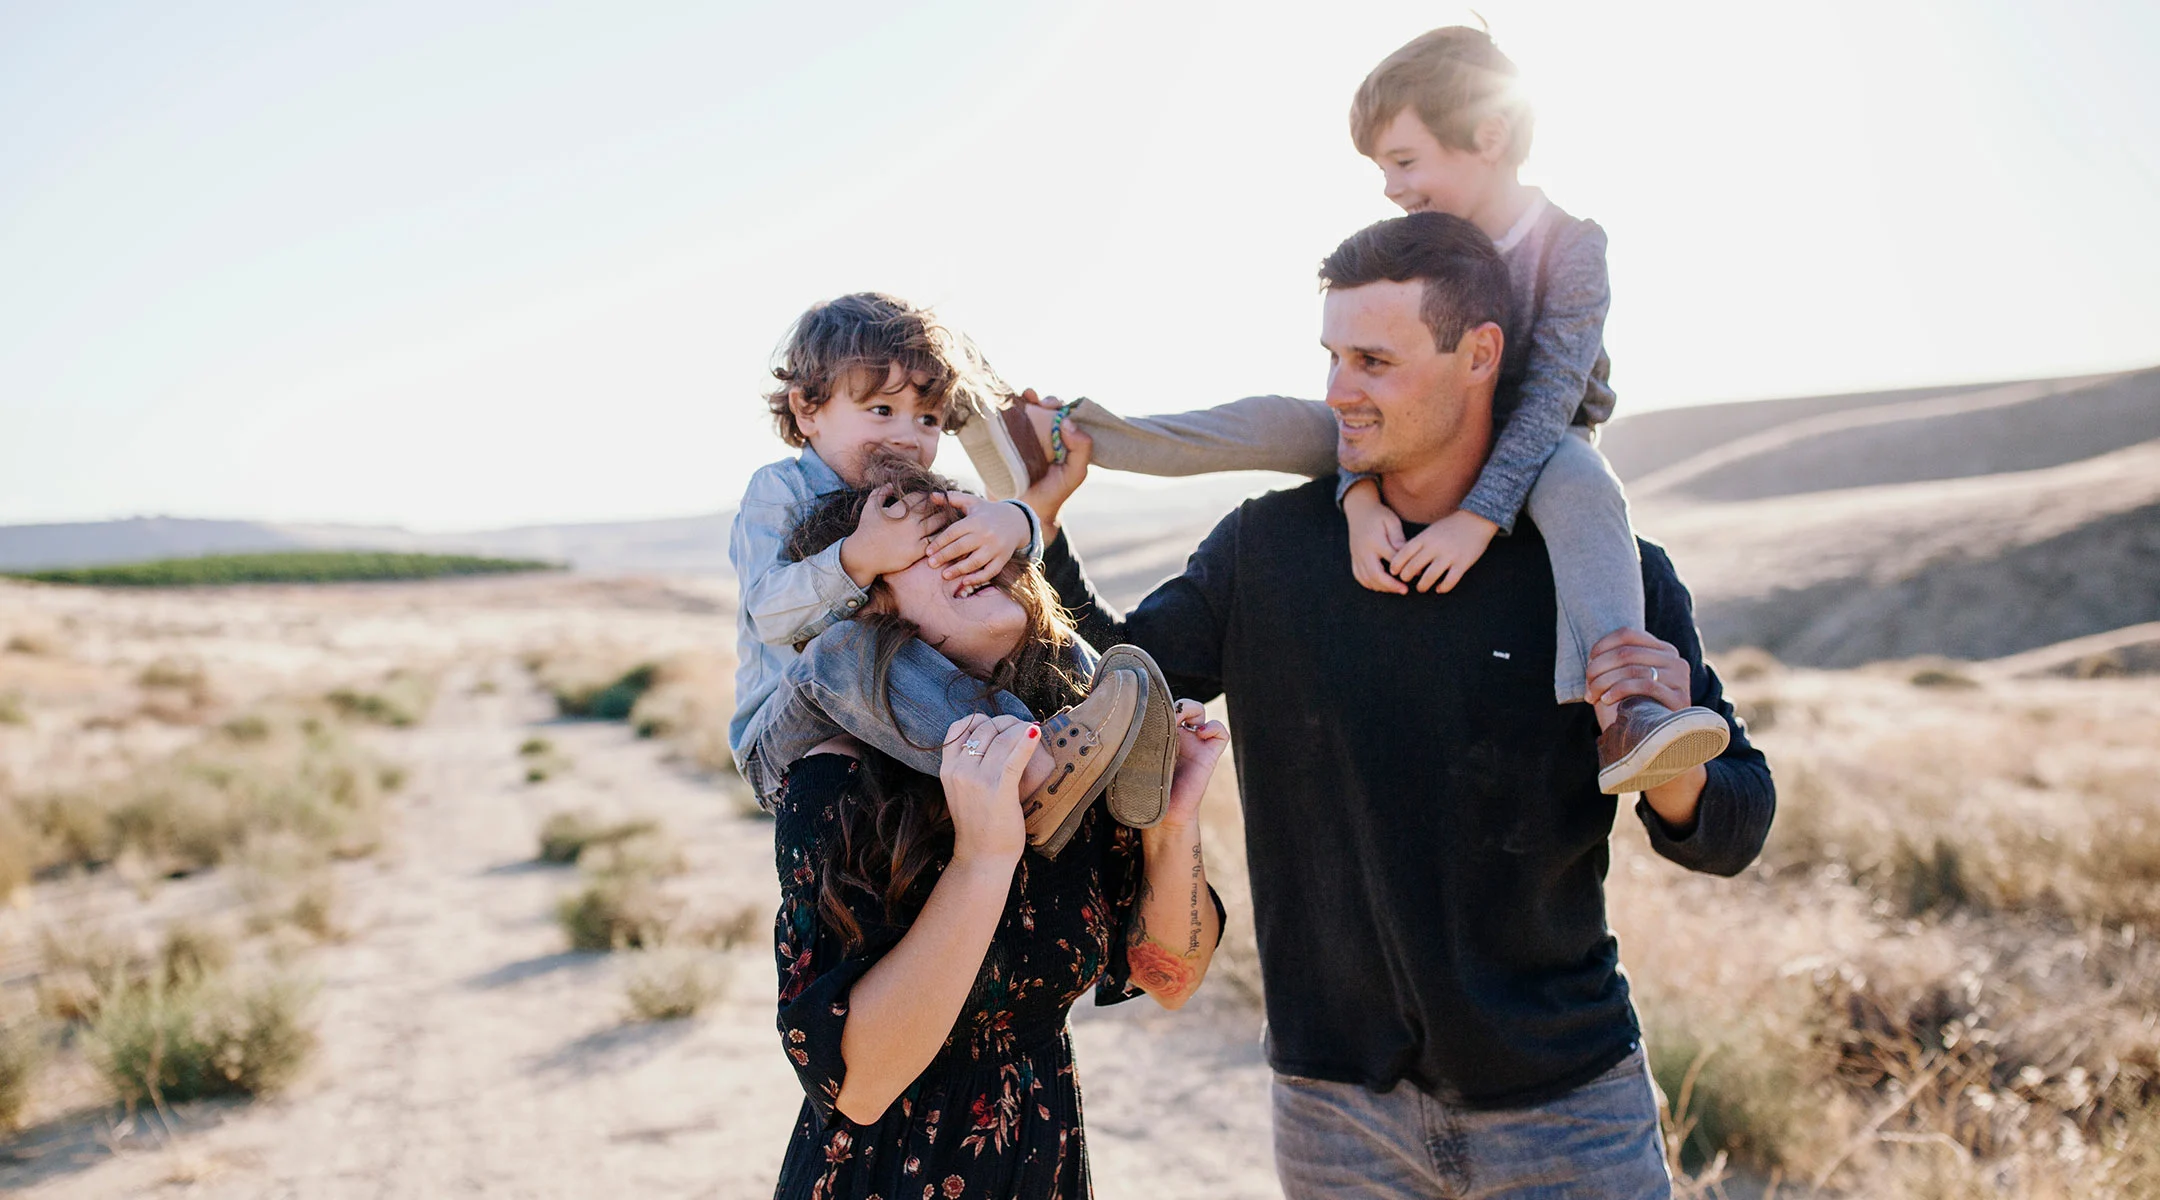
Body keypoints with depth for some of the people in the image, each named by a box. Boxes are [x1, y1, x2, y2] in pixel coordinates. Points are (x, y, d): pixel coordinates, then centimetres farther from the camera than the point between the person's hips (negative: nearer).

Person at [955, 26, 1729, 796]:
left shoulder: (1570, 248, -19)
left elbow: (1551, 399, -27)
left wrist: (1477, 518, -39)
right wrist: (1362, 499, -33)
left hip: (1533, 447, -4)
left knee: (1584, 484, -39)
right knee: (1278, 422, -13)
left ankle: (1623, 719, -56)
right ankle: (1058, 438, -17)